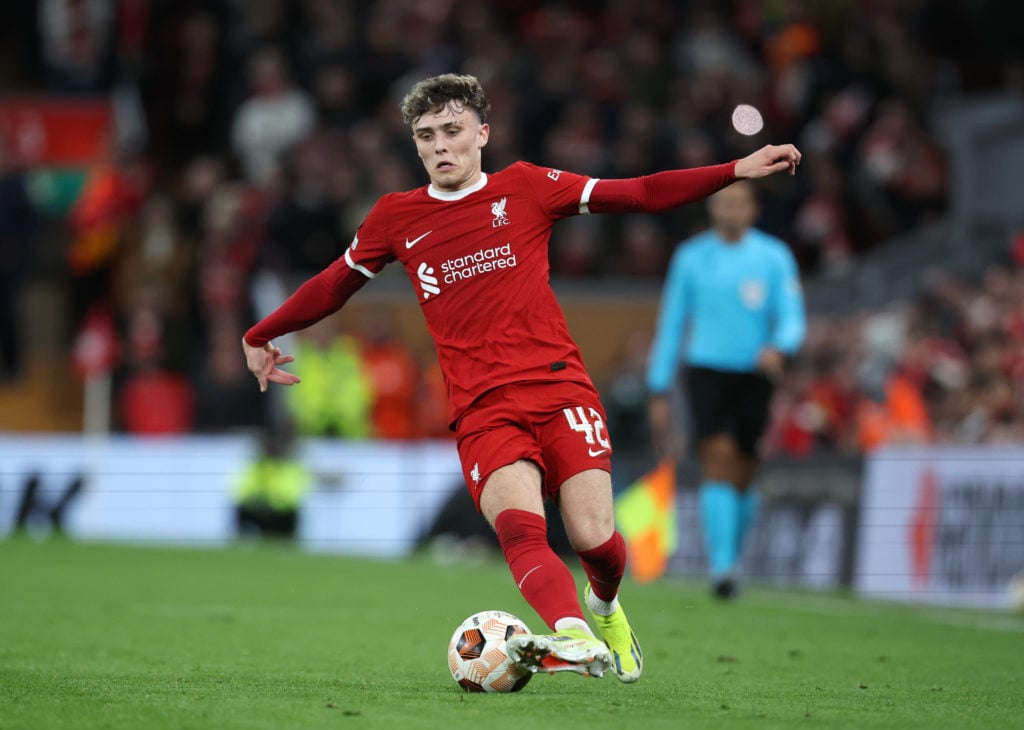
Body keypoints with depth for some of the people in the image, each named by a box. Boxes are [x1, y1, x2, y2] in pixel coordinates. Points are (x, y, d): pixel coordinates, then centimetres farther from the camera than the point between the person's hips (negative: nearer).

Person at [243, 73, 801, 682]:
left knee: (593, 536, -13)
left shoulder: (526, 188, 9)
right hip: (483, 410, 0)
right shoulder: (397, 218, 13)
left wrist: (739, 171, 3)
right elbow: (335, 285, 28)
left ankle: (605, 608, 22)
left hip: (559, 386, 0)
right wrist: (260, 337, 36)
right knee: (520, 525, -28)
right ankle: (574, 639, -49)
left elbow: (640, 195, 9)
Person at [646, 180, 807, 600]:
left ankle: (730, 560, 28)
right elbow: (670, 324, 9)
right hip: (705, 371, -1)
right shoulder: (691, 258, 5)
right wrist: (659, 390, 7)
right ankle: (721, 566, -24)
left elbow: (792, 318, -2)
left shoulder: (774, 257, 3)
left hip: (753, 375, 1)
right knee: (718, 459, -18)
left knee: (743, 474, 7)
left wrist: (778, 348, -26)